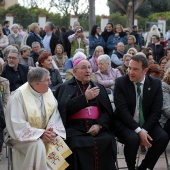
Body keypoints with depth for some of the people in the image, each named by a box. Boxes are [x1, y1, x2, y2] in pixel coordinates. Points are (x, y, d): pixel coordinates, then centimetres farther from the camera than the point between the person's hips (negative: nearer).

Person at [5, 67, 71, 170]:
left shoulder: (48, 92, 1)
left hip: (45, 133, 5)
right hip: (24, 136, -5)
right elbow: (18, 125, -20)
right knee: (37, 145, -32)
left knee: (59, 143, -18)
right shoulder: (18, 96, -17)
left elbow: (55, 114, 0)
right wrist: (41, 133, -24)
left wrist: (53, 130, -19)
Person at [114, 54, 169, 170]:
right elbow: (122, 110, -16)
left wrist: (145, 130, -18)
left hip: (148, 123, 3)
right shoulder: (120, 82, -8)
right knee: (133, 138, -33)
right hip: (126, 123, -3)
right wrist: (138, 130, -25)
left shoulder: (156, 83, -1)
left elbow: (156, 111, -4)